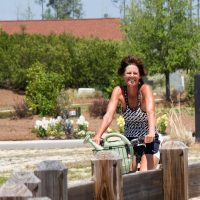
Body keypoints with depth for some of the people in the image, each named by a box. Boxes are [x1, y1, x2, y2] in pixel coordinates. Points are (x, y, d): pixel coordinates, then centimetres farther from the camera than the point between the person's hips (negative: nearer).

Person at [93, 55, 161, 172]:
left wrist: (151, 132, -50)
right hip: (130, 140, 3)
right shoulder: (119, 91, -7)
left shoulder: (145, 89, -15)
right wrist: (98, 136, -34)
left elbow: (150, 112, -31)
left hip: (149, 140, -3)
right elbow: (109, 115, -18)